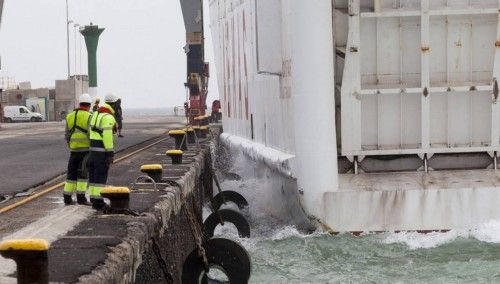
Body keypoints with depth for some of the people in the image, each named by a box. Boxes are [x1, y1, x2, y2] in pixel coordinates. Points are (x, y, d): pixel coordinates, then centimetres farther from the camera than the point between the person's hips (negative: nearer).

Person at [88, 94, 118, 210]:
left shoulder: (95, 114, 13)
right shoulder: (108, 117, -15)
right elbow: (107, 136, -21)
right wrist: (110, 154, -19)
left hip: (92, 148, 9)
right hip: (103, 151, -9)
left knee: (93, 174, 13)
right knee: (101, 176, -6)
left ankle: (93, 199, 17)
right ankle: (98, 202, -6)